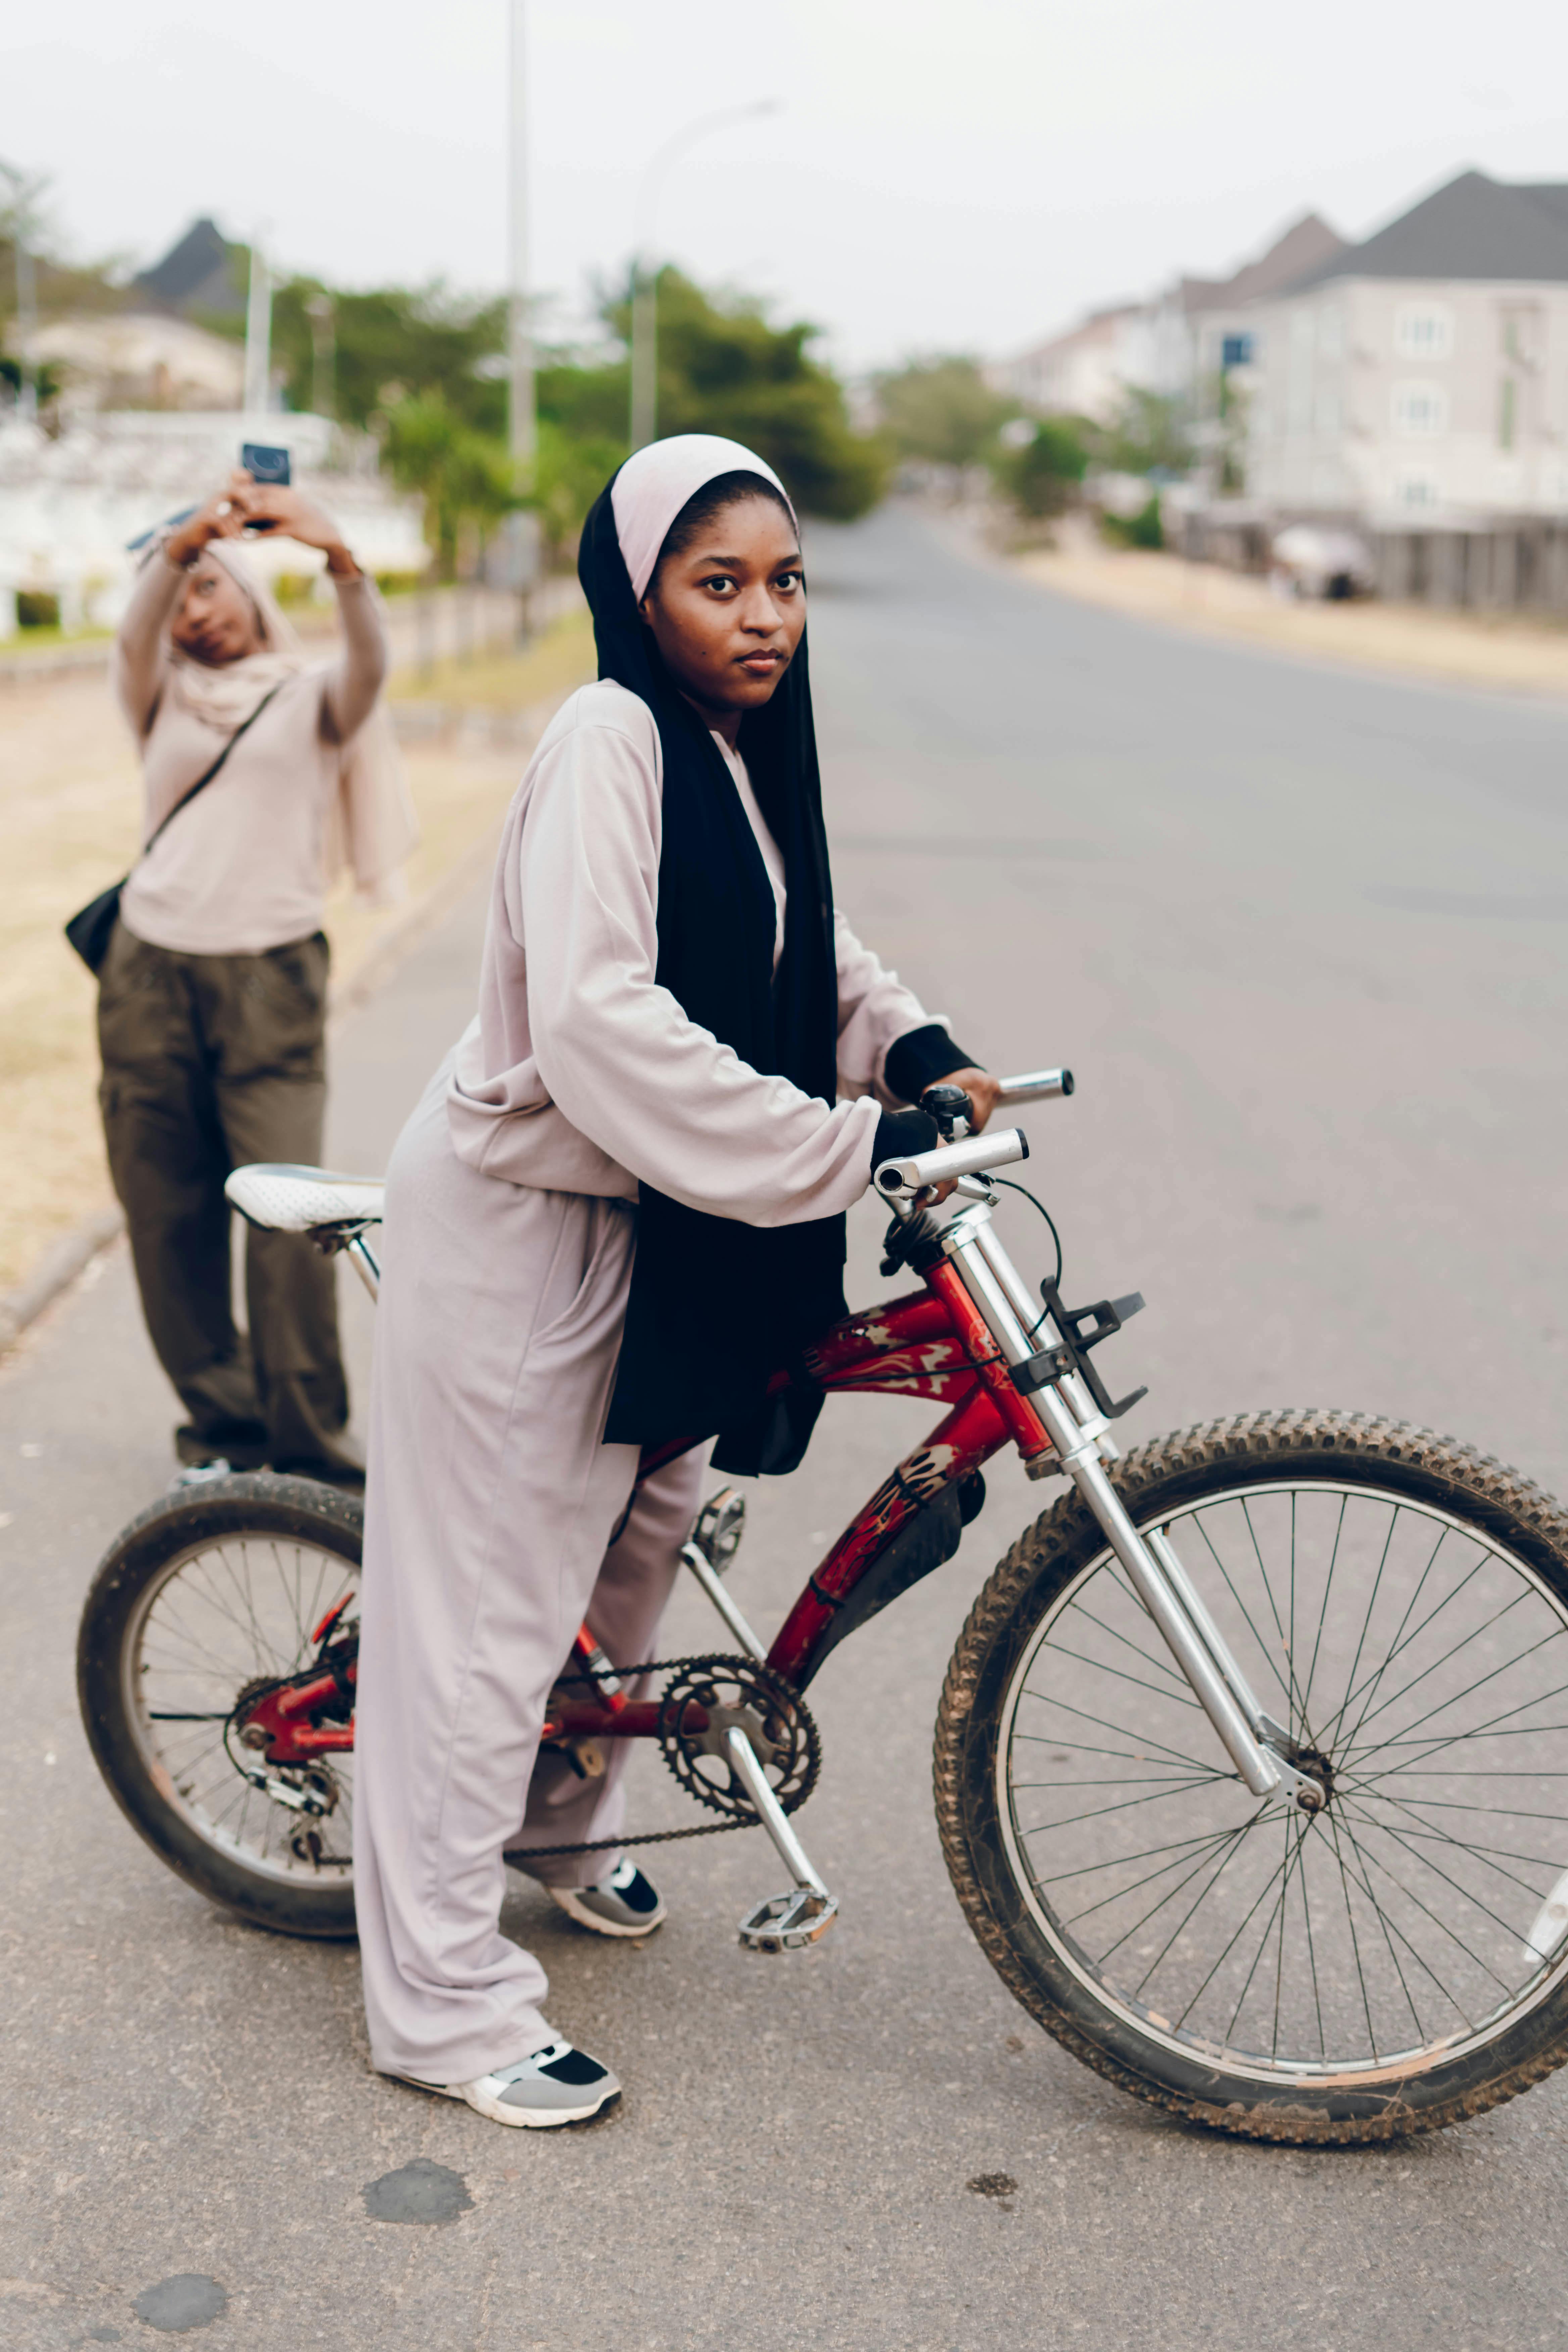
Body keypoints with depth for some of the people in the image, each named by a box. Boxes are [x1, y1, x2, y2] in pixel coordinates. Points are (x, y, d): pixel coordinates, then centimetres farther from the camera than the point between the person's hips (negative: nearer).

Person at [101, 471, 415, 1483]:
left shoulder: (312, 697, 10)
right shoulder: (165, 702, 17)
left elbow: (371, 660, -12)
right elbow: (135, 634, -5)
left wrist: (339, 554, -32)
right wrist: (178, 542, -25)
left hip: (270, 978, -3)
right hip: (151, 972, 3)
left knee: (291, 1214, -12)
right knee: (169, 1218, 4)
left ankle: (309, 1443, -1)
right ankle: (221, 1424, 17)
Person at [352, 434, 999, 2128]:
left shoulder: (736, 747, 7)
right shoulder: (609, 738, -21)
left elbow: (795, 945, 21)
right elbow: (597, 1020, -31)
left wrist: (910, 1043, 1)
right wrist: (844, 1149, -30)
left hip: (635, 1218, 9)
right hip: (513, 1217, -9)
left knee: (638, 1521, 21)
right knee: (488, 1596, -1)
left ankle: (557, 1824, 46)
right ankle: (441, 2001, 11)